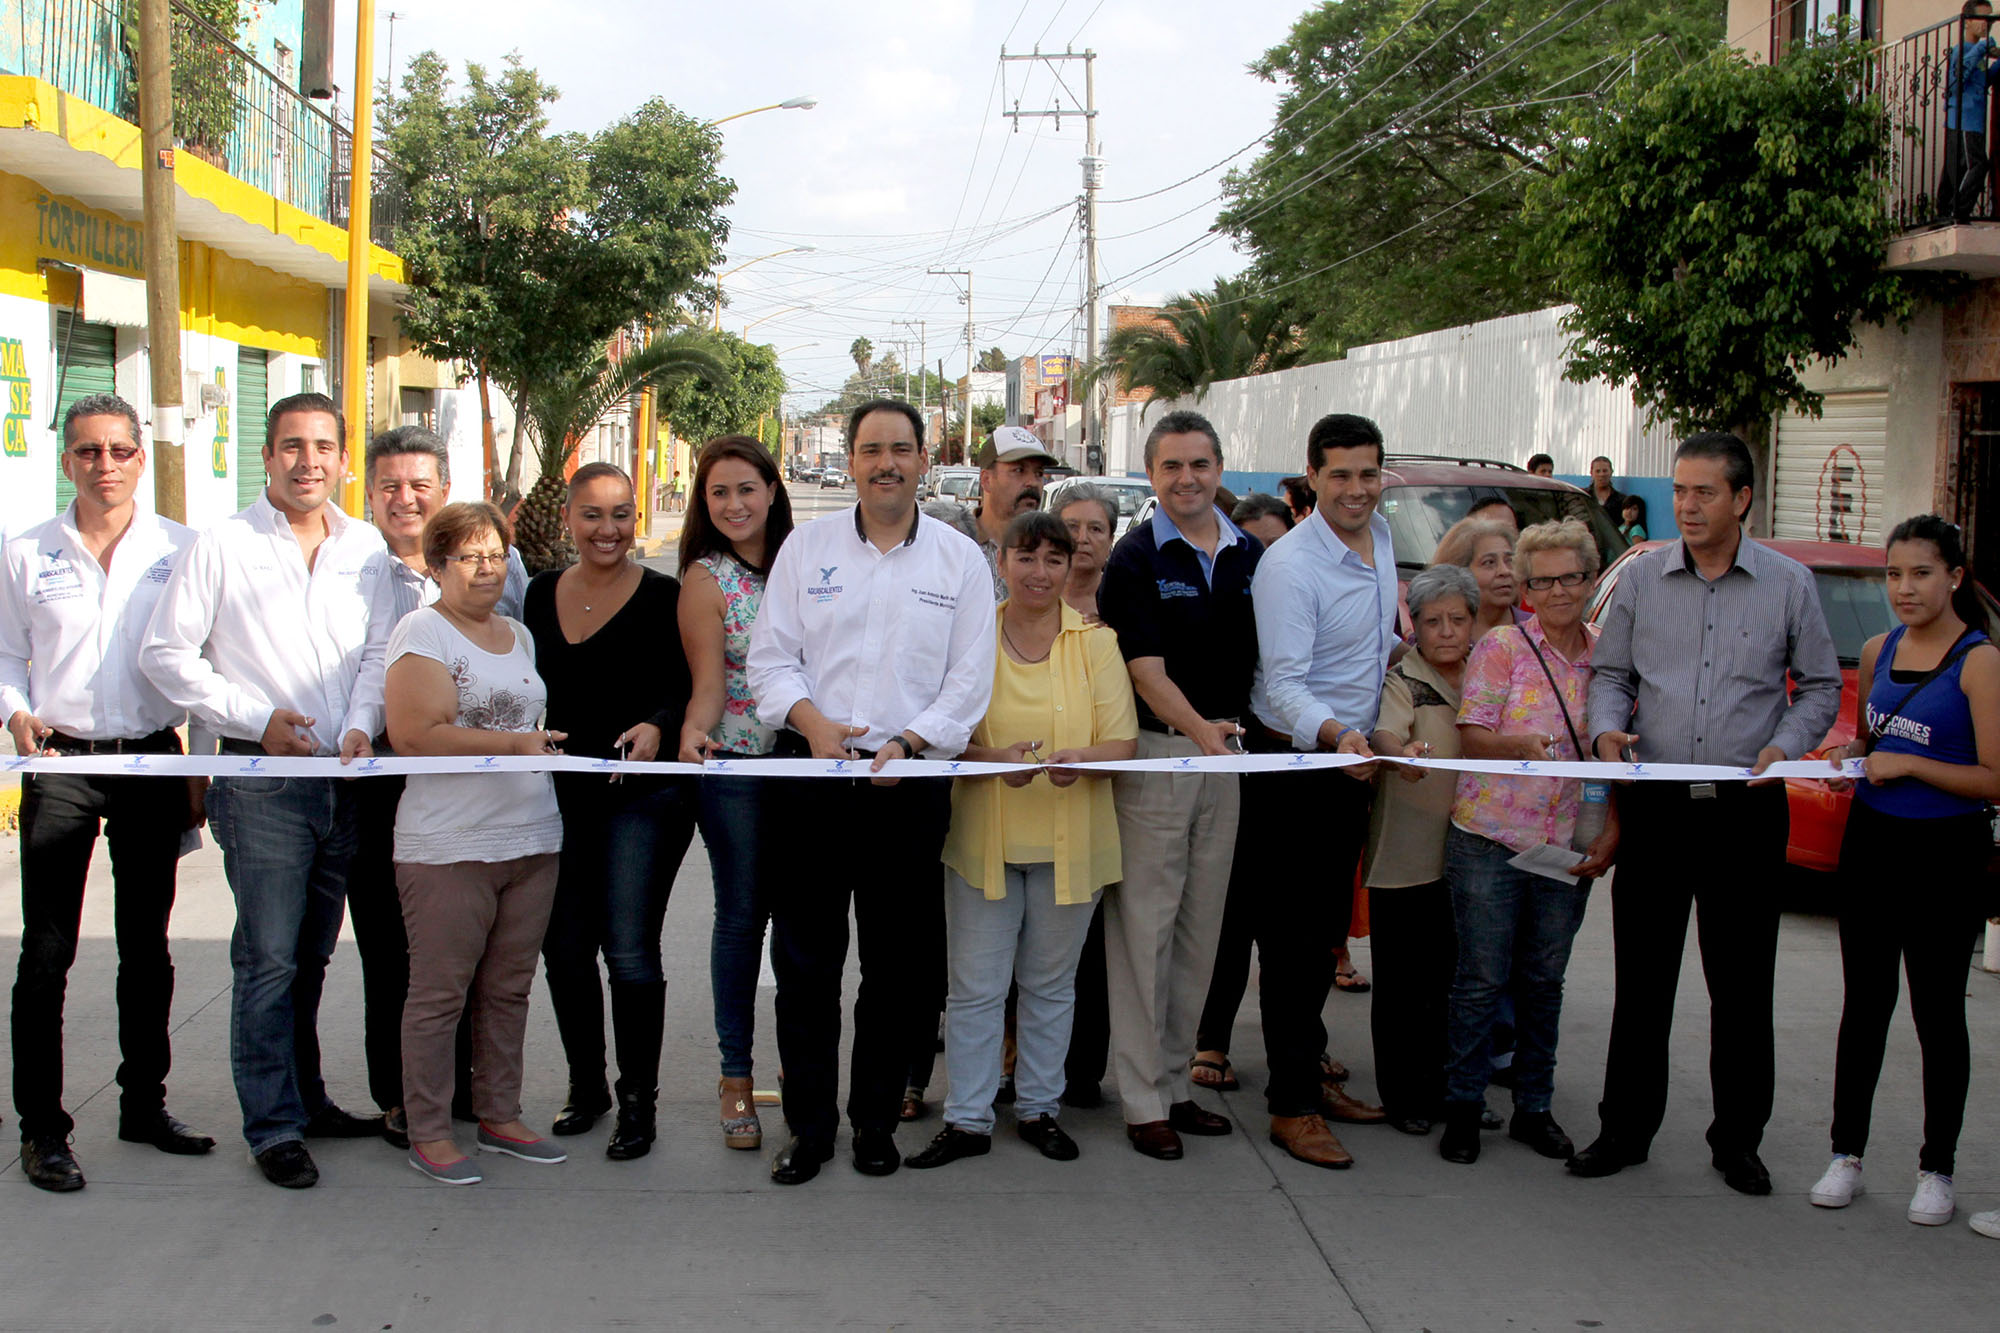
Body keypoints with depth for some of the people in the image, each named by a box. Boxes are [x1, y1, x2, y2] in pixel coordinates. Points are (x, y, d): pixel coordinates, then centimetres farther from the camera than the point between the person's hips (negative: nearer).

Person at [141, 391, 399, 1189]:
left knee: (311, 956, 15)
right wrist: (255, 718, -8)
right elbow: (165, 654, -2)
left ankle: (305, 1099, 27)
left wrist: (359, 727, -10)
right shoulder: (223, 548, -3)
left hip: (344, 779, 4)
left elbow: (379, 651, 8)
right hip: (261, 777, -4)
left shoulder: (366, 549, 9)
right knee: (269, 958, -4)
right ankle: (273, 1125, 5)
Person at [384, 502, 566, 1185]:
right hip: (448, 846, -7)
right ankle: (428, 1133, 9)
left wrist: (546, 745, 13)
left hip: (532, 839, 7)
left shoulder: (518, 635, 18)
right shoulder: (422, 631, -6)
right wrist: (511, 743, -17)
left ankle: (500, 1115, 23)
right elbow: (414, 734, -17)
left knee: (509, 988, 12)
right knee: (440, 993, -1)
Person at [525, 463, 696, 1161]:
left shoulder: (663, 597, -5)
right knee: (563, 948, 10)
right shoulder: (542, 593, 10)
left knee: (629, 950, -7)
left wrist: (655, 725, -25)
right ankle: (586, 1084, 28)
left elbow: (685, 690, -7)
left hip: (643, 795, -5)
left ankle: (638, 1102, 7)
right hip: (560, 795, 5)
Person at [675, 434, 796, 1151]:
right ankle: (736, 1076, 12)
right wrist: (692, 733, -28)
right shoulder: (706, 578, -3)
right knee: (743, 915, 1)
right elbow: (707, 682, -9)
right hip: (735, 768, -3)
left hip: (806, 761, 3)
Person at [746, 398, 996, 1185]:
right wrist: (812, 720, -13)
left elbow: (969, 678, 2)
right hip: (812, 775, 0)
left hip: (911, 785, 0)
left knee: (896, 965, 7)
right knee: (804, 960, 3)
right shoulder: (808, 546, 7)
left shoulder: (960, 558, 5)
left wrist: (908, 742, -12)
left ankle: (876, 1120, 21)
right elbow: (770, 655, 4)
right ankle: (808, 1124, 15)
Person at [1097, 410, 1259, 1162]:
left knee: (1200, 928, 11)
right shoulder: (1135, 560, -7)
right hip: (1154, 752, -5)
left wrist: (1239, 731, 2)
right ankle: (1144, 1101, 6)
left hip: (1228, 751, 5)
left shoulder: (1251, 555, 9)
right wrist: (1200, 729, -28)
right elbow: (1147, 671, -14)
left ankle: (1174, 1082, 22)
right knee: (1145, 925, -1)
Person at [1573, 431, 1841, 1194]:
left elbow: (1820, 687, 9)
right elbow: (1611, 672, 11)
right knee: (1642, 980, 7)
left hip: (1747, 812, -1)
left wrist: (1785, 745, -9)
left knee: (1742, 987, 5)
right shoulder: (1640, 577, 6)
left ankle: (1737, 1140, 19)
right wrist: (1607, 729, -8)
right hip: (1656, 806, 1)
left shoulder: (1790, 585, 3)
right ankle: (1625, 1130, 18)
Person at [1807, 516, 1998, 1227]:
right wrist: (1852, 753, 2)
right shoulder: (1877, 652, 7)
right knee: (1864, 1004, 11)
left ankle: (1936, 1169, 18)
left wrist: (1907, 764, -18)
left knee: (1937, 1012, 6)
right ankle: (1846, 1155, 20)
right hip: (1871, 842, 5)